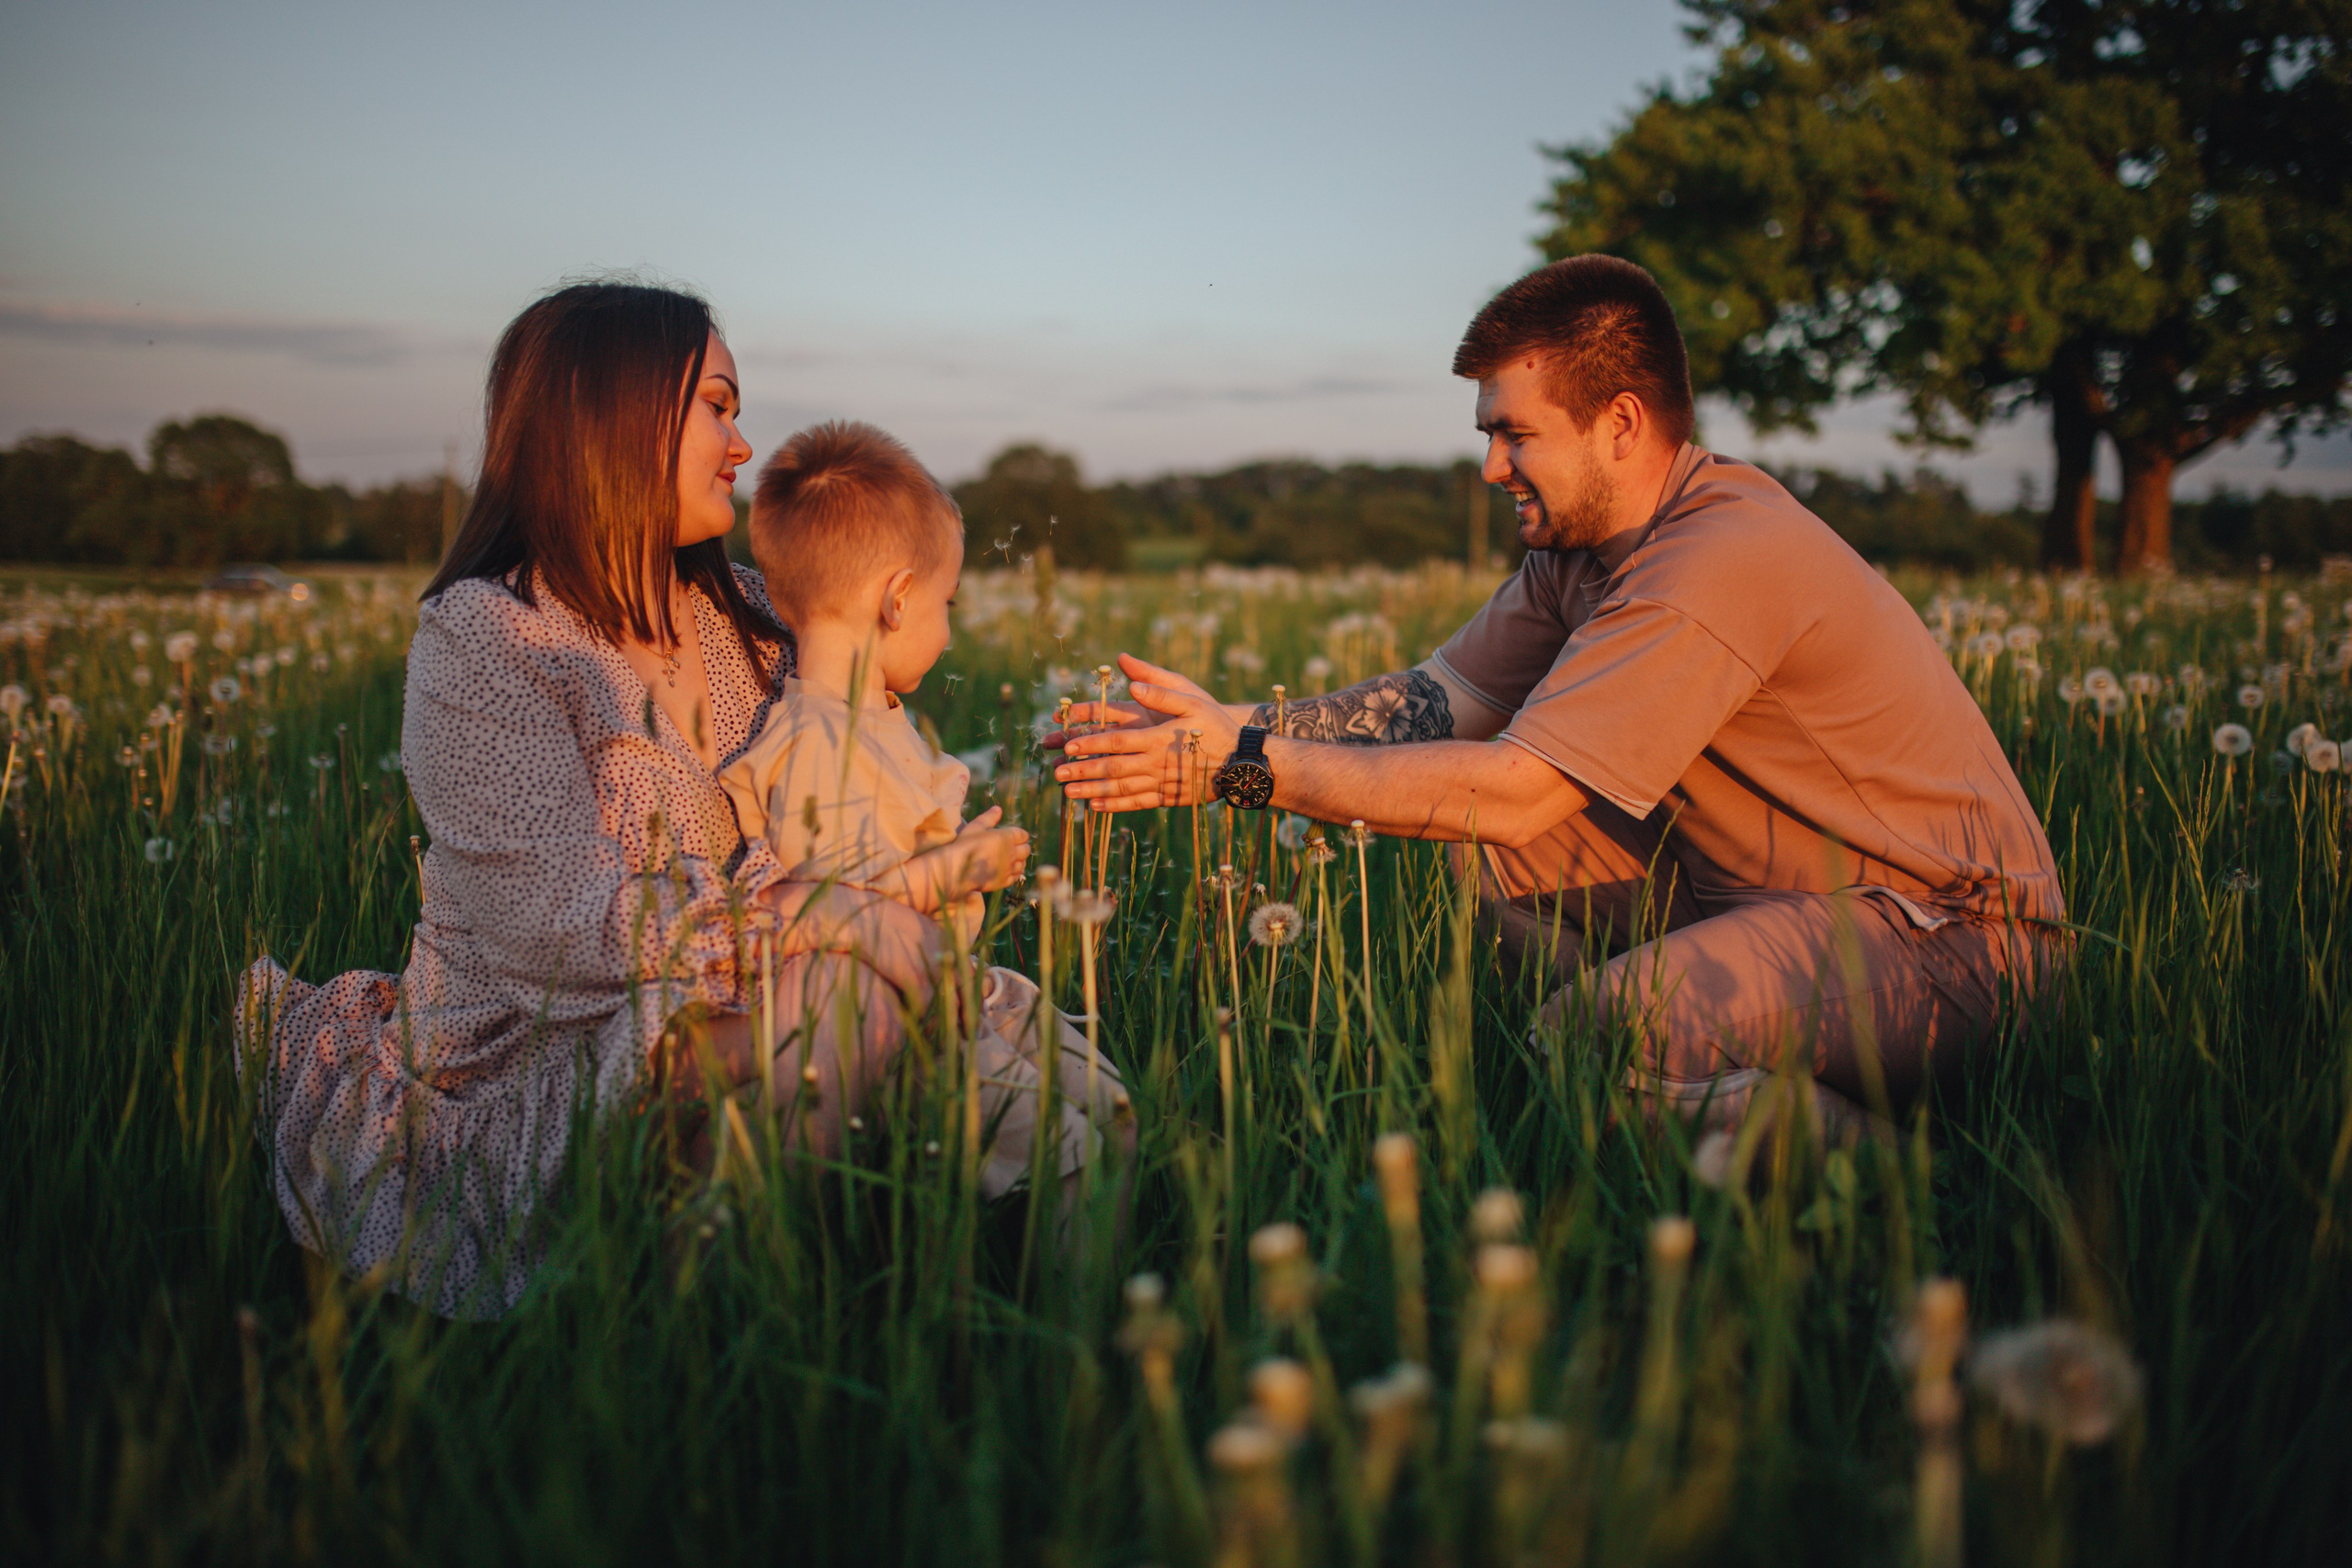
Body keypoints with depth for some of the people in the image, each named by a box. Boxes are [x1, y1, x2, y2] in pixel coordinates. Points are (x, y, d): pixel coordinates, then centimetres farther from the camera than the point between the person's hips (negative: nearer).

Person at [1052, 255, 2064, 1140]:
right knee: (1492, 853, -4)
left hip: (1945, 931, -9)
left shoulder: (1722, 562, -27)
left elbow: (1508, 790, -30)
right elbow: (1442, 700, 2)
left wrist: (1244, 766, -27)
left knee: (1593, 1040, -30)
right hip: (1763, 890, 9)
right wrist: (1225, 727, -10)